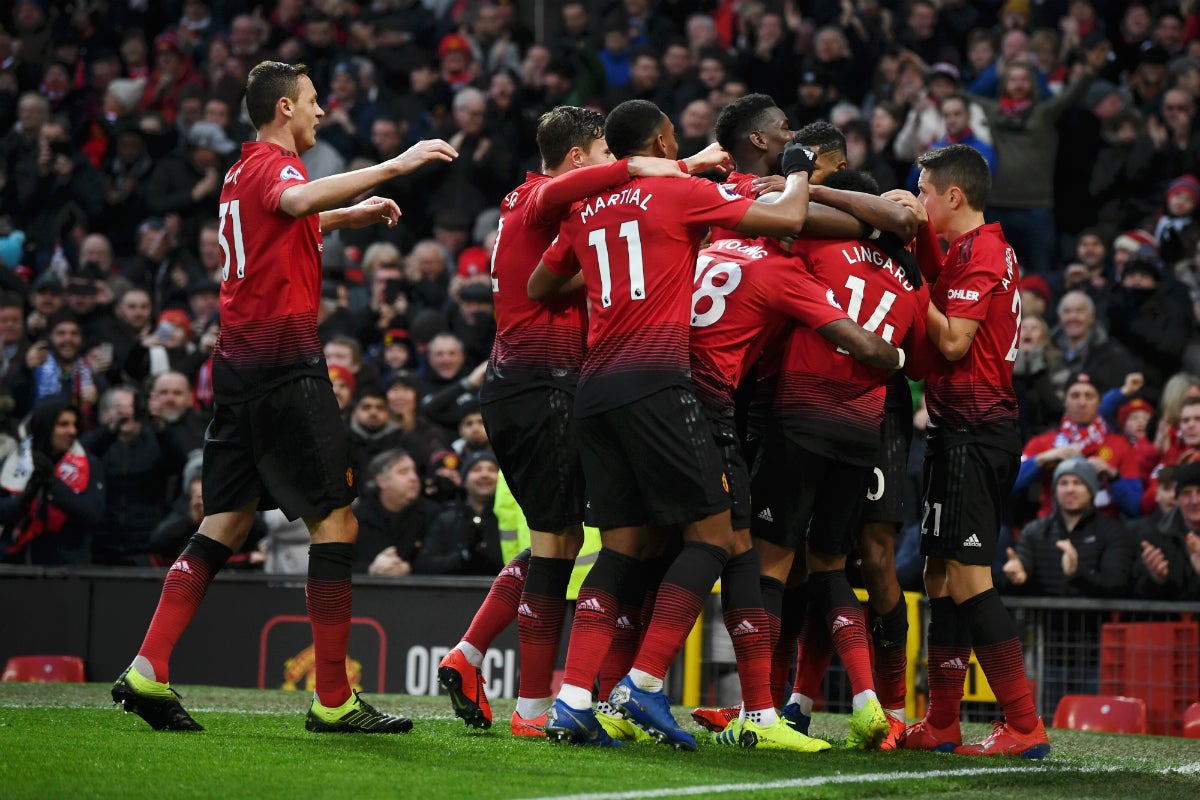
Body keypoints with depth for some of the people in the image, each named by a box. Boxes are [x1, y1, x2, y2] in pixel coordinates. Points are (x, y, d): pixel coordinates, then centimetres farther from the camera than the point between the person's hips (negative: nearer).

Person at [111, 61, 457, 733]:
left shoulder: (244, 171, 20)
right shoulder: (274, 163, -9)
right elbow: (296, 201, -34)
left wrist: (349, 215, 39)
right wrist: (393, 166, -38)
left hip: (240, 360, 10)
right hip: (285, 361, -10)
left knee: (228, 523, 8)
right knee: (336, 518, -5)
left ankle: (149, 672, -1)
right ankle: (334, 699, -5)